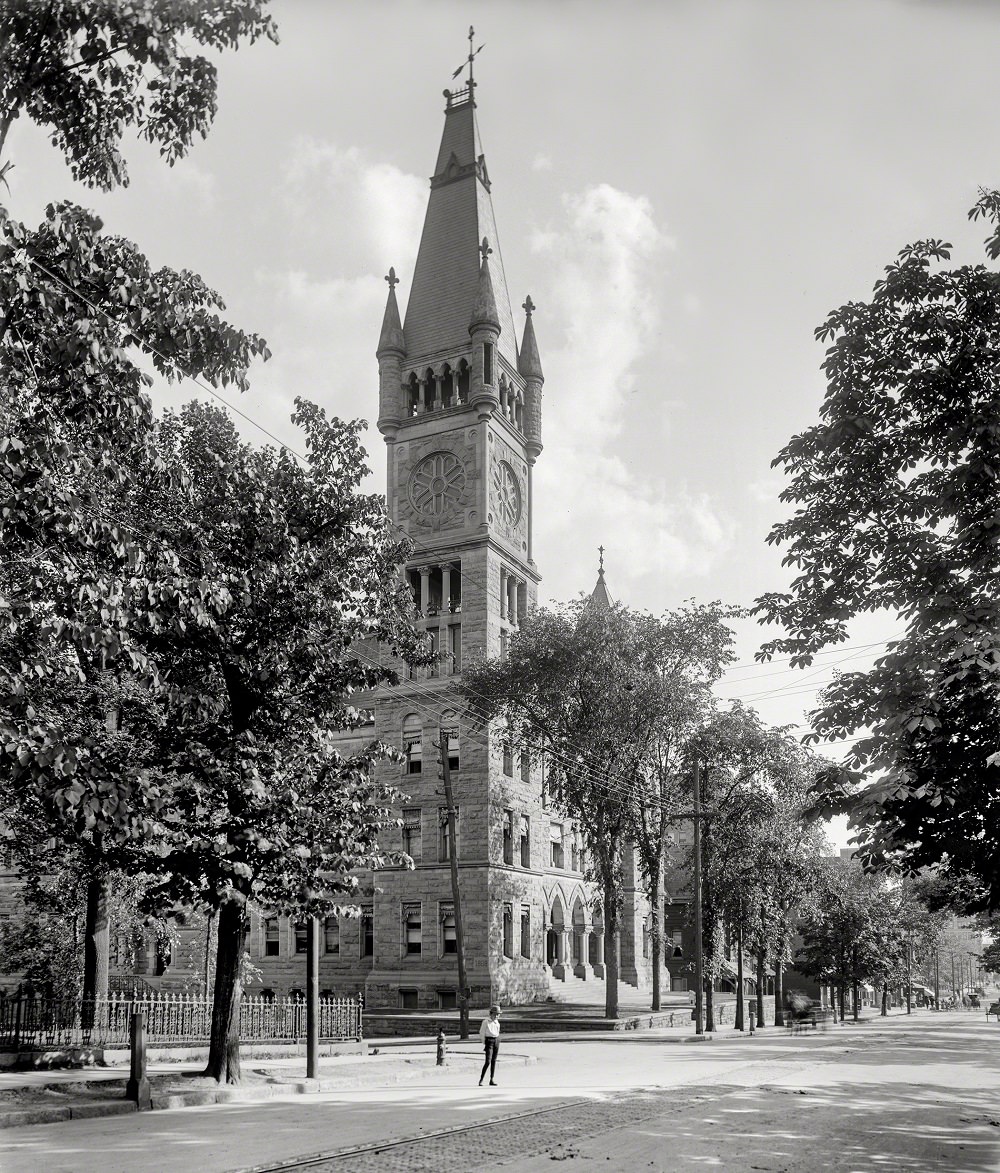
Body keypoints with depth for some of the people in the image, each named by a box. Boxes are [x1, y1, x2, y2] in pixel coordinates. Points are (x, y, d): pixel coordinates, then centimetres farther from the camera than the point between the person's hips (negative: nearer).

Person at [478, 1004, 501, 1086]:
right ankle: (481, 1080, -7)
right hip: (489, 1040, -6)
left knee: (494, 1061, 6)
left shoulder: (497, 1022, 11)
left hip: (497, 1041, 6)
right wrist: (484, 1043, -4)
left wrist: (497, 1041, 12)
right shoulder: (485, 1022, -7)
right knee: (488, 1061, -13)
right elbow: (482, 1033, -4)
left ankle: (492, 1080, 11)